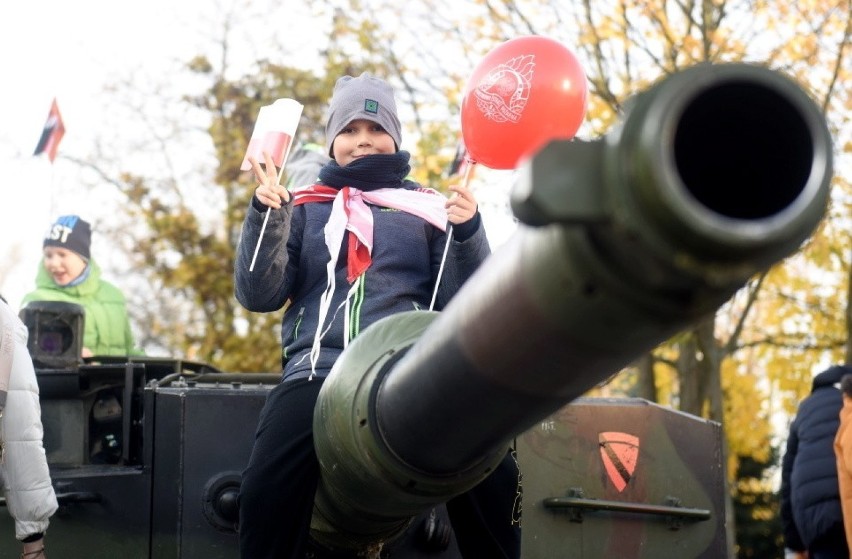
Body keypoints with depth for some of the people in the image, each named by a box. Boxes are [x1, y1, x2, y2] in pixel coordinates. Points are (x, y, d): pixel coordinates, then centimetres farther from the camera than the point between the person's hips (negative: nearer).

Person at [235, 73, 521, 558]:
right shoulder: (303, 207, 19)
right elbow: (259, 295, 8)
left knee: (492, 477, -25)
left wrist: (467, 232, -9)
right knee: (267, 490, -27)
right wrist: (266, 213, -6)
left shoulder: (427, 207, 18)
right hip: (320, 368, 0)